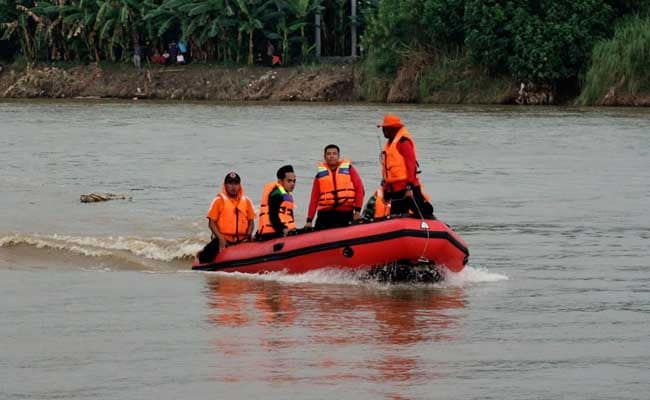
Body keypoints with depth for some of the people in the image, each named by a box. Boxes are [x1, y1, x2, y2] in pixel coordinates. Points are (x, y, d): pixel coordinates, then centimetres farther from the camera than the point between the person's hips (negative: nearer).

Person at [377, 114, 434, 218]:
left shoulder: (403, 142, -12)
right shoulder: (389, 144, 18)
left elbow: (411, 164, -19)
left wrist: (409, 185, -24)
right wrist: (386, 188, 23)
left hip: (407, 187, -10)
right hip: (395, 190, 10)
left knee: (422, 213, -10)